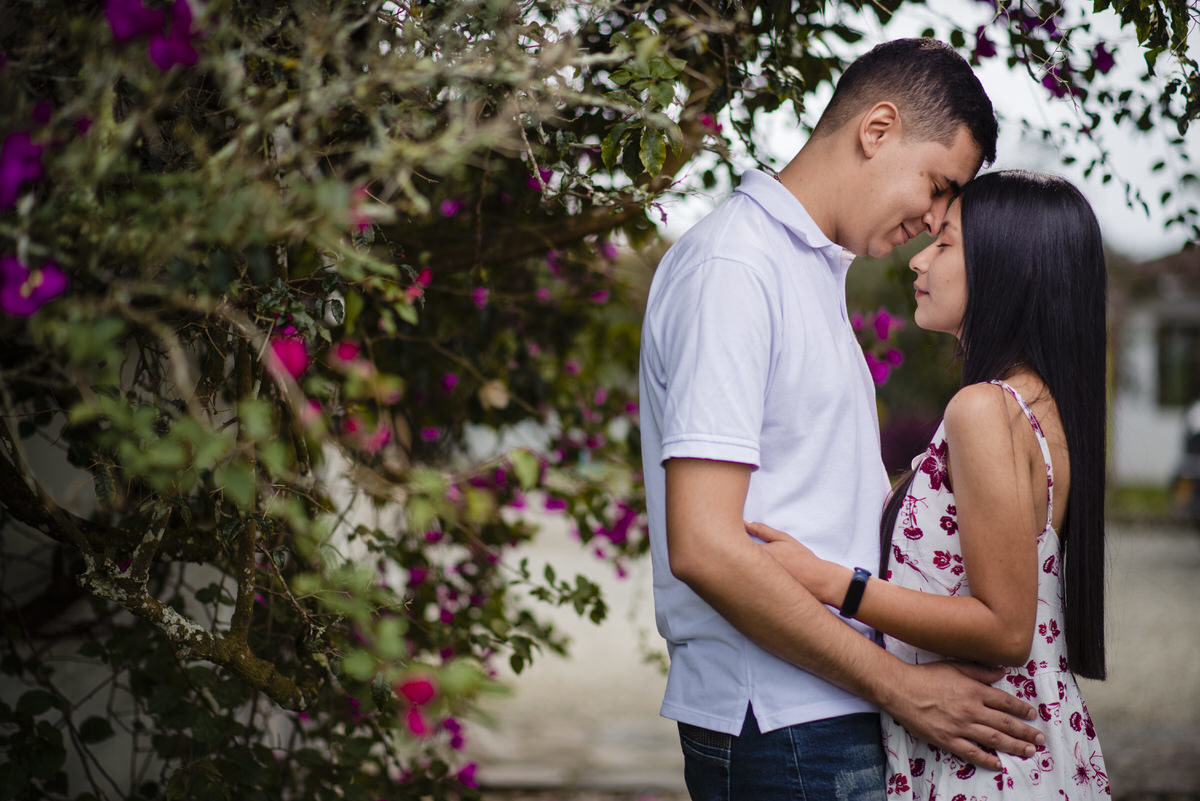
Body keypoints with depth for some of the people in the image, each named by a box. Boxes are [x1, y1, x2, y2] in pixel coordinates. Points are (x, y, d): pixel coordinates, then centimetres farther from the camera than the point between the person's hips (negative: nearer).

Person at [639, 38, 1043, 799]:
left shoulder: (812, 269, 17)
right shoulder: (731, 268, -14)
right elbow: (703, 546, -22)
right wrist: (899, 685, -17)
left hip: (826, 706, 9)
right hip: (782, 728, -9)